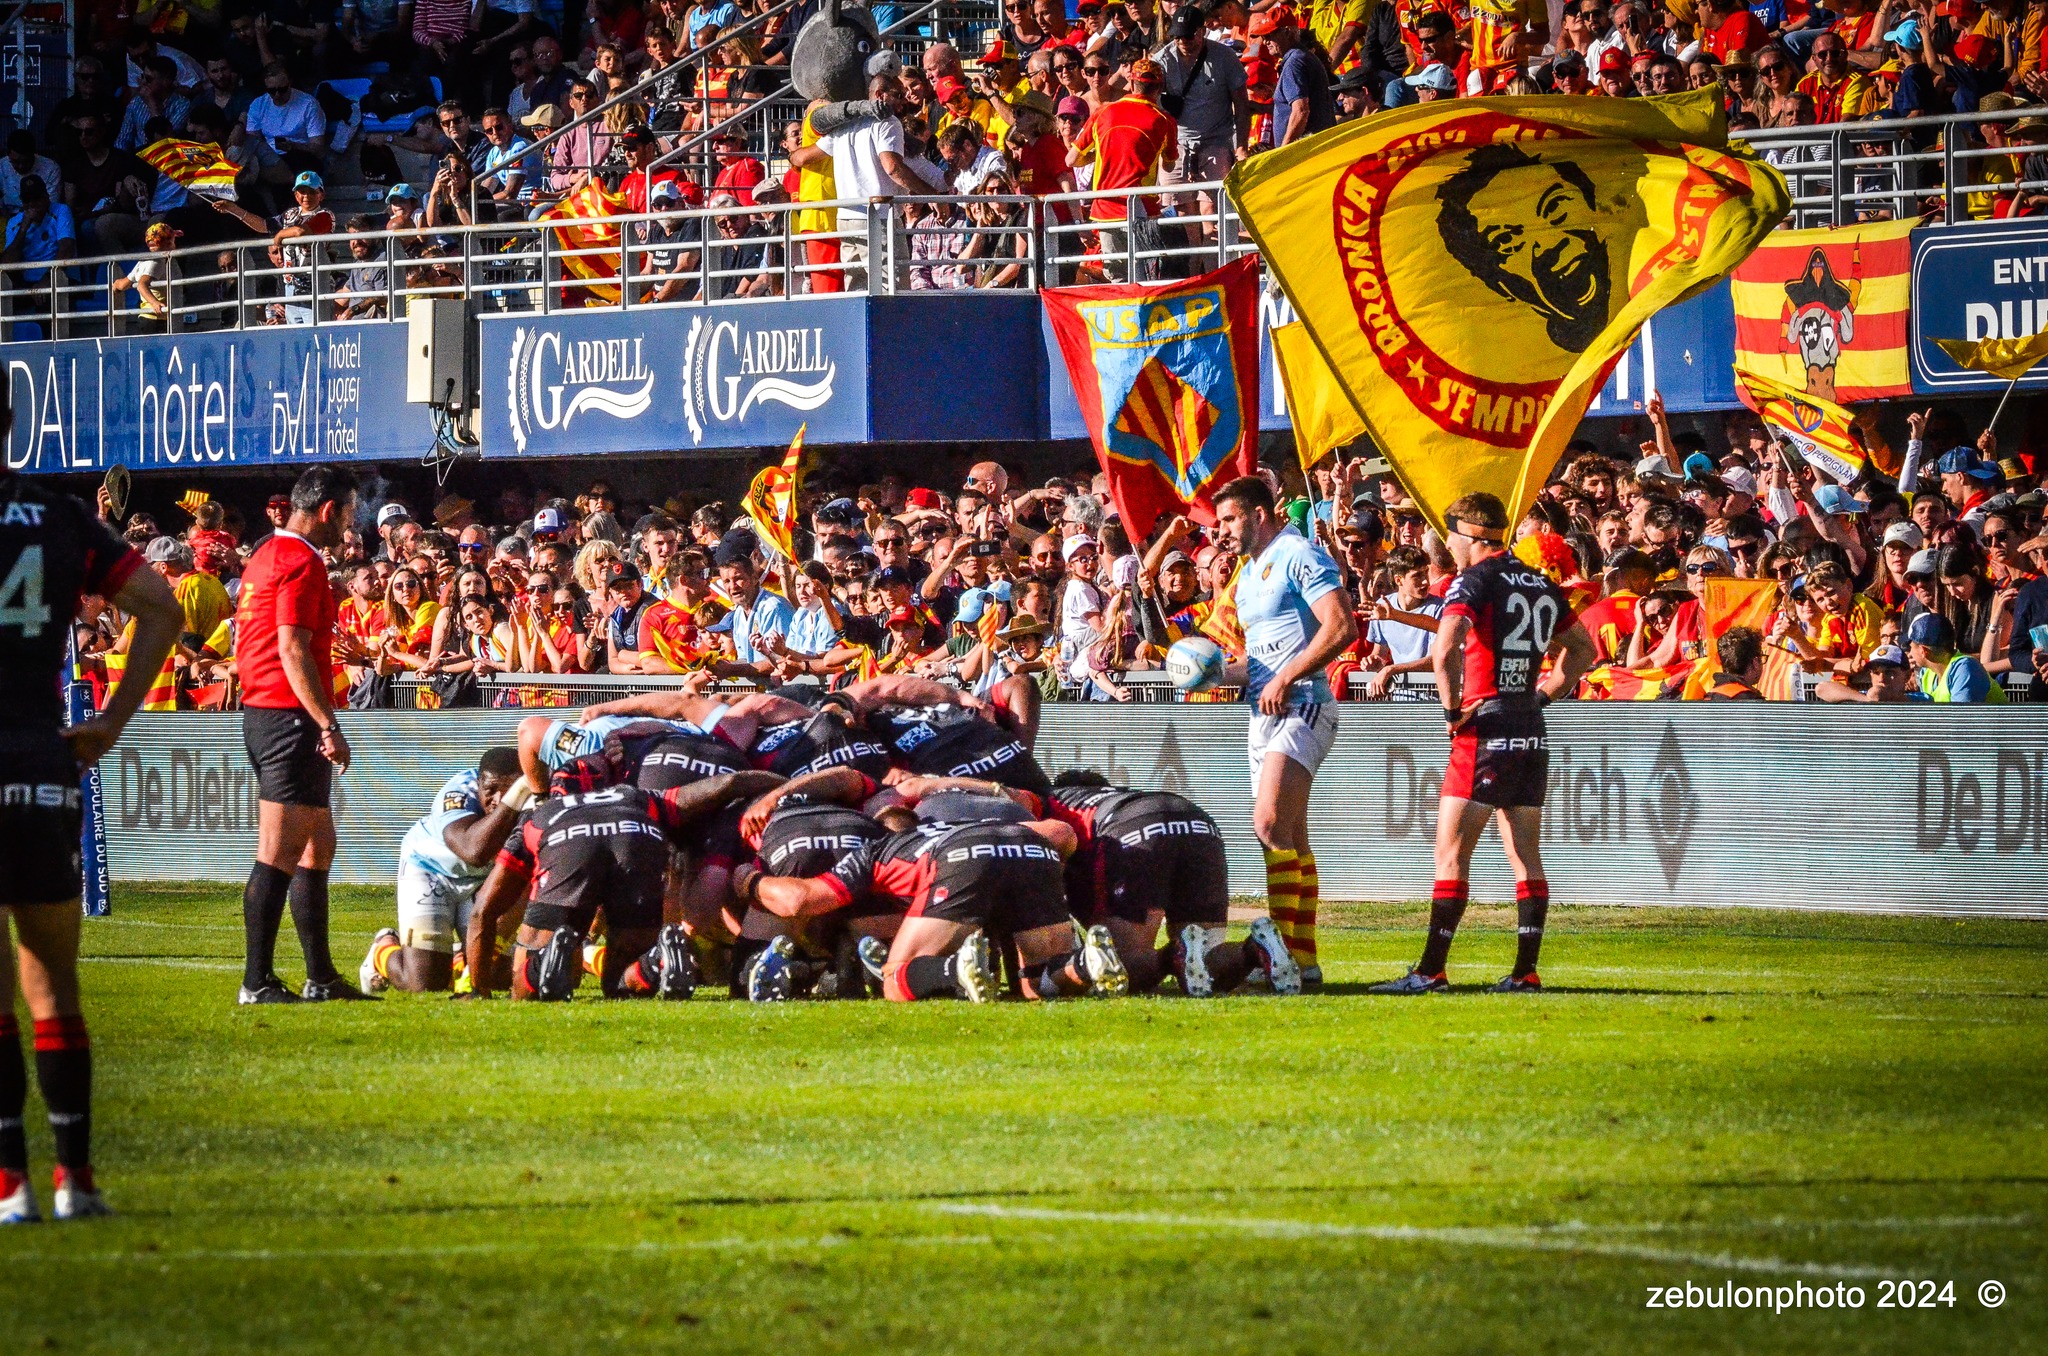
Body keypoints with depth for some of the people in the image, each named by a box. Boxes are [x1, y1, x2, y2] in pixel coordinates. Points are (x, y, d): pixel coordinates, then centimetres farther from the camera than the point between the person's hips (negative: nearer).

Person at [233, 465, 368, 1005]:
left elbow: (243, 644, 22)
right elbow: (292, 650, -20)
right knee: (281, 852, -9)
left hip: (260, 712, 11)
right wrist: (329, 725, -21)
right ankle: (257, 981, -9)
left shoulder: (265, 555, 17)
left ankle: (321, 977, 18)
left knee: (318, 843, 15)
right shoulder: (301, 562, -13)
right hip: (290, 716, -11)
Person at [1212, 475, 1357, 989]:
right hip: (1265, 714, 11)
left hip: (1301, 706, -11)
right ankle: (1304, 960, 16)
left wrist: (1284, 679, -19)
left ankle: (1282, 953, -28)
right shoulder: (1248, 572, 21)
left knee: (1270, 823, -22)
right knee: (1291, 838, 12)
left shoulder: (1298, 556, -9)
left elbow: (1341, 629, -19)